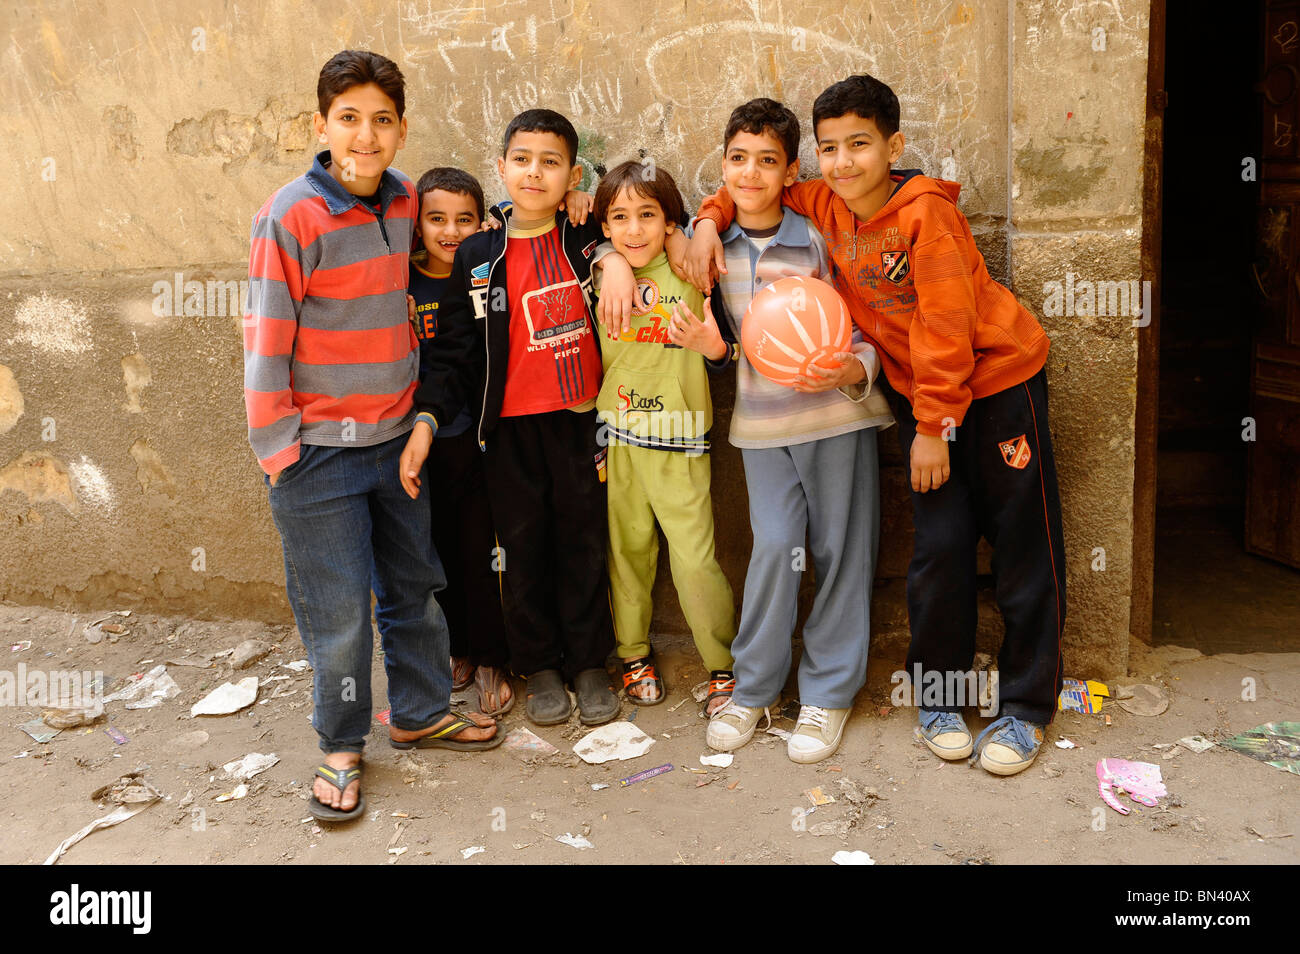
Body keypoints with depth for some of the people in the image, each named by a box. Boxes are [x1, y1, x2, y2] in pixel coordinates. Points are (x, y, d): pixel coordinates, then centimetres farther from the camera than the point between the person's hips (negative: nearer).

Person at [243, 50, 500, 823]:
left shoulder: (403, 201, 3)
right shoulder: (292, 216, -13)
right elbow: (265, 341, -12)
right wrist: (279, 450, -13)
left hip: (396, 435, 6)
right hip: (320, 448, -5)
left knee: (412, 586, 16)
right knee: (338, 611, 2)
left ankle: (422, 711, 35)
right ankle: (341, 747, 22)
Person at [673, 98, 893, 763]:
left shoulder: (818, 241, -8)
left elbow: (865, 333, -5)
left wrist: (849, 373, -27)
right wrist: (711, 346, -12)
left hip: (836, 413, -1)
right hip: (761, 418, 2)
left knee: (840, 550, 4)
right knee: (775, 545, -6)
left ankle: (829, 691, 20)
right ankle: (754, 686, 13)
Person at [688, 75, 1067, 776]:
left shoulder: (925, 213, -20)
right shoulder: (821, 207, -3)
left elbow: (946, 329, -20)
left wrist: (932, 428, -17)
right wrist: (711, 218, -5)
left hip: (998, 378, -4)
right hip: (917, 389, 4)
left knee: (1024, 546, 1)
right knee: (939, 547, 2)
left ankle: (1026, 705, 15)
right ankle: (939, 699, 18)